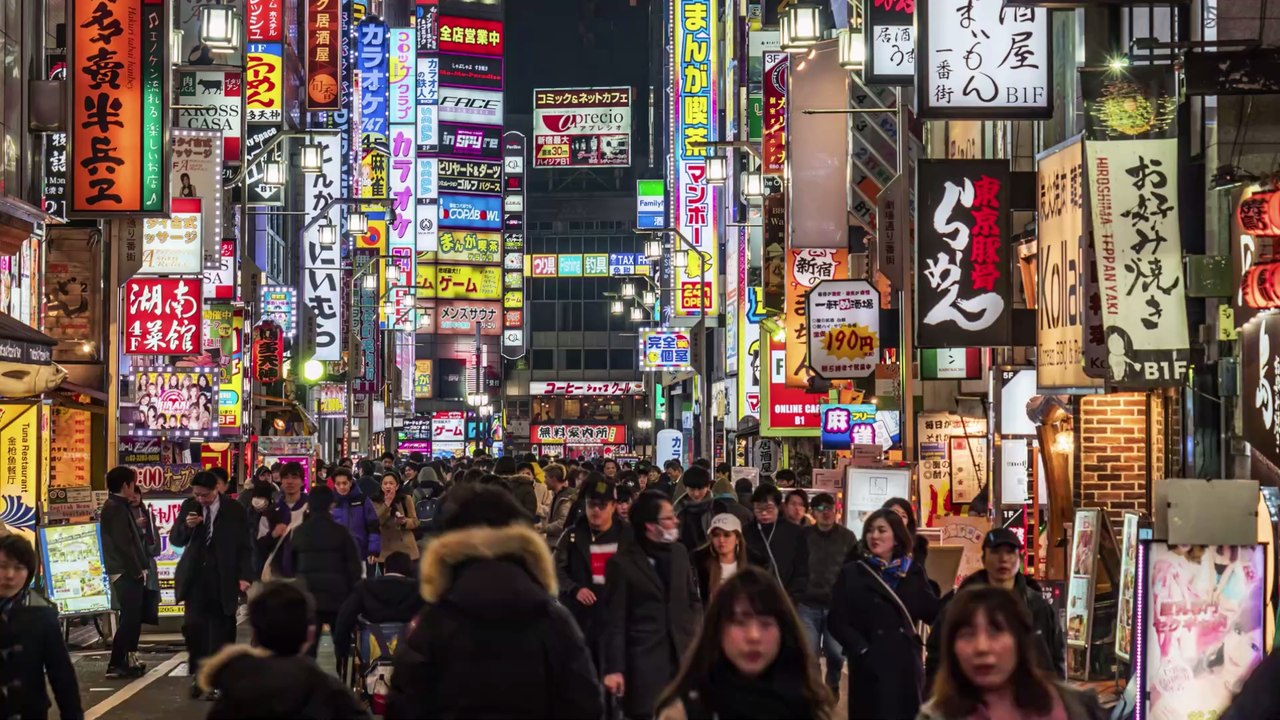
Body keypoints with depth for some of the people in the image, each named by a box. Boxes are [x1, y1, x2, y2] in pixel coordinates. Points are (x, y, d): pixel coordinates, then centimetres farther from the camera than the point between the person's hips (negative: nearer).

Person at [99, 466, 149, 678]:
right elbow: (122, 543, -19)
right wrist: (137, 570, -15)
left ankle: (126, 661, 20)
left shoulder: (121, 506, 17)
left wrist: (140, 568, 11)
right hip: (125, 573, -10)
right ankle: (116, 665, -7)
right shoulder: (115, 508, -14)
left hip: (130, 573, 10)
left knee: (132, 617, 14)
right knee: (130, 618, -9)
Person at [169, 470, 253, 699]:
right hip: (195, 576, 2)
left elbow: (244, 546, -1)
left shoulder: (235, 510, -3)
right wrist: (186, 526, -13)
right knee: (192, 626, -5)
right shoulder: (189, 507, 5)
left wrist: (244, 575, -11)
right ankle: (198, 673, 11)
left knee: (219, 630, 1)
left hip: (222, 579, -2)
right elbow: (175, 540, 7)